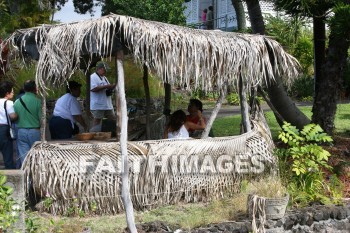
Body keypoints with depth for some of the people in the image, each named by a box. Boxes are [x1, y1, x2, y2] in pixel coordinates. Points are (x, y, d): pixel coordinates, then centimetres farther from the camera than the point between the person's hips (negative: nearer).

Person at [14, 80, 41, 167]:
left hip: (21, 131, 3)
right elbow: (41, 118, -10)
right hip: (35, 131, -3)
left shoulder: (17, 102, 3)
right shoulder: (38, 101, -9)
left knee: (23, 156, 5)